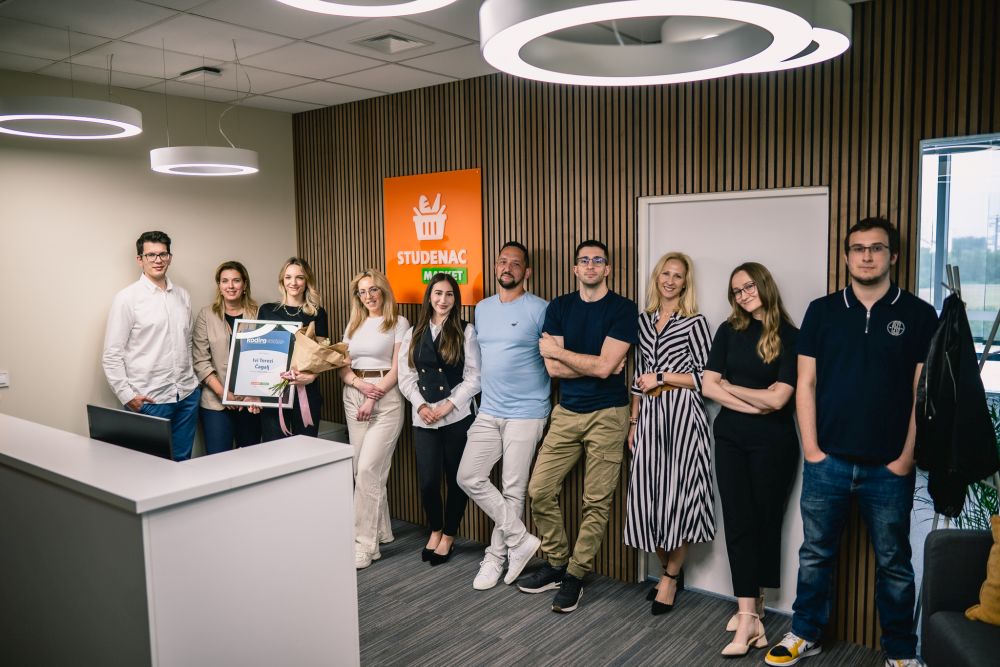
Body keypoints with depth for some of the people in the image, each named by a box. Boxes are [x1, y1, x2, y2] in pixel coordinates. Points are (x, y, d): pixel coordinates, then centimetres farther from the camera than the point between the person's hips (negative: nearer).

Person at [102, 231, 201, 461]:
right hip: (149, 399, -5)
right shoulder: (127, 298, -6)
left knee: (183, 460, 13)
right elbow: (111, 355, -6)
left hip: (187, 394, 5)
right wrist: (127, 395, -12)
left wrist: (190, 380, 13)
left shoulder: (182, 295, 10)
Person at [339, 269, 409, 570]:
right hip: (354, 398, 6)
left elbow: (398, 368, -7)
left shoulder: (398, 323, 0)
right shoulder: (353, 325, 16)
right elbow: (343, 368, 11)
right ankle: (381, 532, 22)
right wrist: (361, 384, -10)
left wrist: (373, 399, -14)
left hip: (386, 399, -6)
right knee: (364, 470, 7)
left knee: (368, 469, -12)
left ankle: (364, 544, -5)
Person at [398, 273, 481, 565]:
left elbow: (473, 378, -5)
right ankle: (435, 530, 25)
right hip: (424, 418, 2)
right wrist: (420, 405, -7)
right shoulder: (414, 333, 10)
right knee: (428, 480, 0)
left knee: (457, 478, 6)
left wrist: (448, 406, -11)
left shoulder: (466, 331, 0)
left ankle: (448, 536, 25)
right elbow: (406, 377, 7)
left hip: (458, 417, -2)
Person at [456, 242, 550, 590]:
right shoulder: (482, 308, 12)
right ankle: (520, 539, 12)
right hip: (488, 413, 6)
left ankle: (496, 556, 19)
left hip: (525, 414, -6)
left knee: (513, 490, 2)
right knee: (469, 477, 1)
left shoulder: (539, 310, -8)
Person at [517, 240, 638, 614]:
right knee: (540, 490, 3)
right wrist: (596, 364, -11)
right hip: (566, 413, 4)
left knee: (596, 502, 1)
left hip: (607, 415, -4)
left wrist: (556, 350, -6)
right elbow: (553, 369, -2)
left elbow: (604, 366, -16)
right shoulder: (559, 308, 6)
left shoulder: (623, 309, -5)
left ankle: (575, 576, 16)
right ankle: (556, 565, 21)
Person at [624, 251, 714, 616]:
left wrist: (662, 377, -9)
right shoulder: (643, 320, 13)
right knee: (647, 495, 3)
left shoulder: (695, 322, -2)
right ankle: (667, 570, 22)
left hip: (682, 416, -4)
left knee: (677, 495, -1)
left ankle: (671, 577, 15)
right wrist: (633, 421, 13)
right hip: (649, 417, 5)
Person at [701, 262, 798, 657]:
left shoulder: (789, 337, -6)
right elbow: (708, 387, -1)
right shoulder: (729, 331, 5)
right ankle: (749, 615, 4)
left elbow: (777, 398, -13)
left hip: (773, 443, -3)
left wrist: (730, 386, -1)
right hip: (730, 439, 3)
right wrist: (752, 404, -11)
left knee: (765, 521, 7)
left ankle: (752, 606, 21)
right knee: (739, 522, 0)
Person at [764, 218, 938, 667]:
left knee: (894, 563, 11)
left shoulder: (918, 315, 1)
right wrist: (811, 448, -3)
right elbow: (806, 384, 3)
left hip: (889, 467, -1)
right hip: (827, 461, 1)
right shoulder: (822, 311, 4)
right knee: (815, 554, 11)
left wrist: (906, 457, -5)